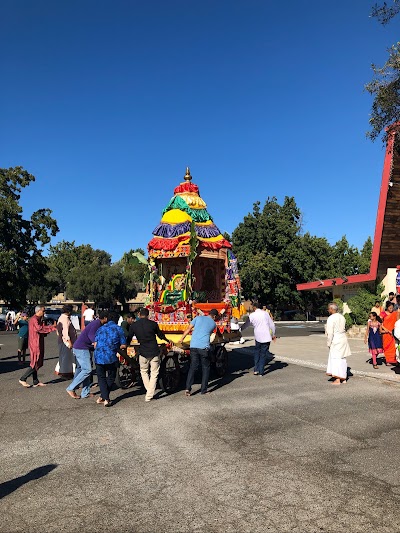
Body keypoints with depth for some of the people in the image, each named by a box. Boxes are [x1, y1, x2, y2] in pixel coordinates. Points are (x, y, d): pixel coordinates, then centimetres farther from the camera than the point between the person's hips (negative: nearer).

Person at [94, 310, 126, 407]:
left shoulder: (100, 329, 14)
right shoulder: (118, 329, 4)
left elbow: (95, 345, 9)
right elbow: (123, 345, 3)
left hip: (98, 356, 3)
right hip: (111, 357, -3)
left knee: (101, 378, 15)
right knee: (111, 378, 16)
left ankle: (105, 399, 5)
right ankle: (102, 397, 16)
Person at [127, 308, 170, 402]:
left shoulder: (133, 325, -2)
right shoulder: (153, 324, -4)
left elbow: (129, 338, 9)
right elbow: (160, 335, 11)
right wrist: (168, 340, 31)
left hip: (143, 352, 1)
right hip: (154, 352, -1)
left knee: (144, 371, 22)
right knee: (154, 373, 10)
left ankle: (149, 392, 20)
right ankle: (149, 395, 8)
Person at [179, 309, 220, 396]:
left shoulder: (198, 318, 11)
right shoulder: (213, 324, 11)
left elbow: (188, 328, 7)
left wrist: (182, 338, 15)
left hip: (193, 346, 2)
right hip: (204, 347, -2)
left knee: (192, 367, 10)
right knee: (205, 367, 13)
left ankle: (188, 388, 0)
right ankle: (204, 390, 14)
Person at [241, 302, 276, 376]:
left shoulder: (252, 315, 0)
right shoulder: (265, 313, 2)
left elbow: (246, 325, 12)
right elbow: (272, 325, 4)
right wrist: (273, 334, 15)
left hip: (258, 337, 0)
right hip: (266, 337, 0)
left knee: (257, 352, 18)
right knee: (263, 354, 7)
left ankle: (256, 370, 14)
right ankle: (261, 372, 8)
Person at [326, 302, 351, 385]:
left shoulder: (331, 318, -14)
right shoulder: (342, 317, 9)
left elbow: (330, 333, -15)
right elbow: (344, 328, 14)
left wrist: (329, 343, -4)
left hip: (336, 340, -8)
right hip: (343, 338, 8)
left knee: (336, 359, -1)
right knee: (343, 358, 15)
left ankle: (337, 380, 1)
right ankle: (343, 378, 23)